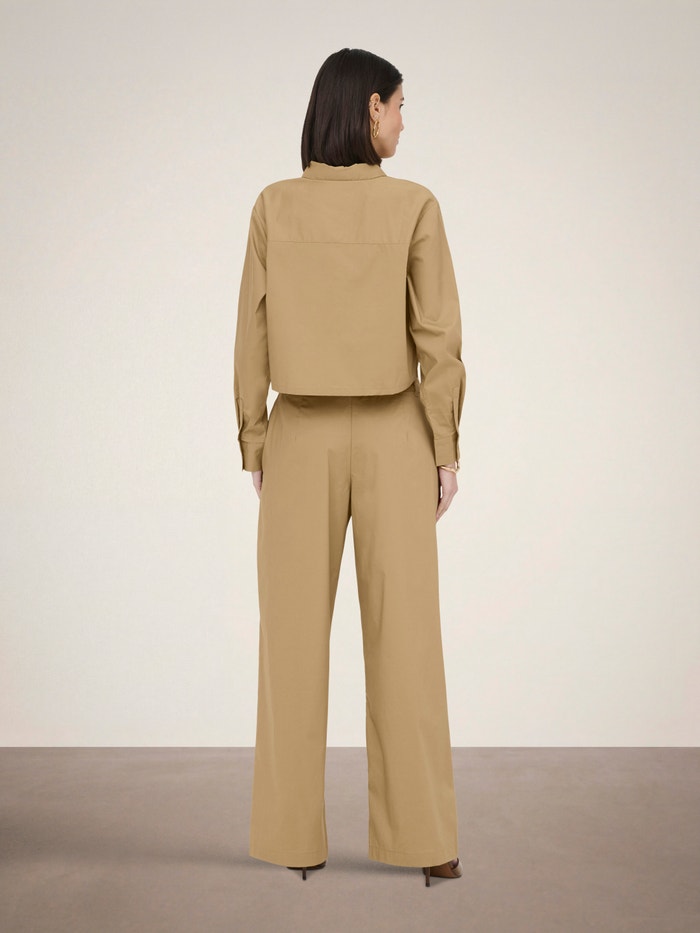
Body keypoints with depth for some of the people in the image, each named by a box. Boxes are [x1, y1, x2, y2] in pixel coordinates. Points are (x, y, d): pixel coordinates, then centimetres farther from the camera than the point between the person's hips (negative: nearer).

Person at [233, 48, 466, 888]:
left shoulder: (275, 206, -1)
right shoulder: (415, 206, -5)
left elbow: (252, 337, -2)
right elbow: (439, 338, -7)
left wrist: (253, 447, 6)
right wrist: (446, 450, 0)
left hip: (302, 439, 1)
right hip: (392, 439, -1)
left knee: (296, 639, 6)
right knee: (404, 638, 4)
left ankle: (295, 836, 10)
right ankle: (421, 838, 6)